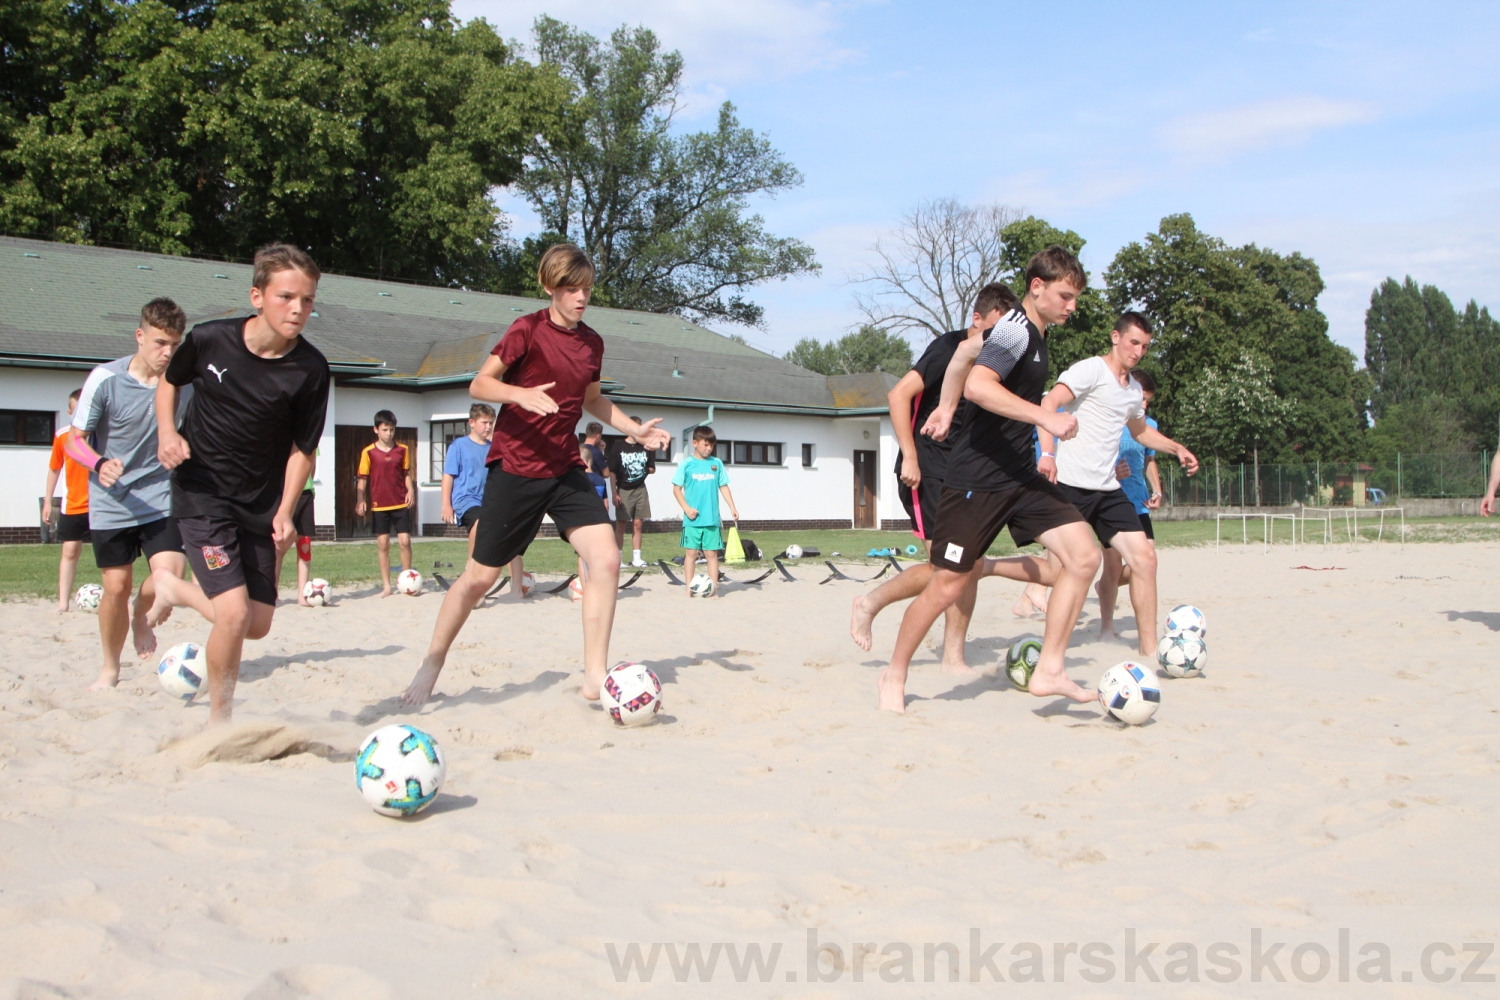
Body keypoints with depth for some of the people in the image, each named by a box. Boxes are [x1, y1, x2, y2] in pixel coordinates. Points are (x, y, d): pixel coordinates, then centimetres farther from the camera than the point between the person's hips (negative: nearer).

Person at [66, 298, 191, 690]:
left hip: (161, 499, 1)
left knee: (169, 573, -17)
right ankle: (110, 669, 26)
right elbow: (75, 440, -7)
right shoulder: (105, 379, -11)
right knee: (117, 587, 3)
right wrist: (100, 464, -26)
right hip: (112, 502, -1)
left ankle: (142, 618, 18)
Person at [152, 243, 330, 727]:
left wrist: (285, 513, -15)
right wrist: (168, 432, -9)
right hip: (201, 493, -3)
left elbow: (301, 450, -5)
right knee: (234, 613, -16)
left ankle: (176, 590, 37)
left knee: (258, 626, 8)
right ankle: (219, 720, 8)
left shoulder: (310, 369, -13)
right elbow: (169, 381, 8)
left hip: (262, 501, 3)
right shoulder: (208, 339, -13)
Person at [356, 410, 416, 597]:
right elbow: (362, 478, 0)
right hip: (379, 505, -1)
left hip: (401, 504, 1)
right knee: (382, 544, 2)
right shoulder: (369, 452, -1)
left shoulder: (403, 450, 5)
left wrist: (411, 490, -5)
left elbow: (407, 473, 11)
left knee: (405, 541, -4)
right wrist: (360, 500, -10)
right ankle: (386, 586, 8)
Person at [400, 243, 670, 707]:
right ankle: (432, 664, 23)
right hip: (516, 466, -5)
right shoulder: (528, 330, -10)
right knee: (481, 575, 2)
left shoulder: (592, 343, 8)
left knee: (606, 559, -12)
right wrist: (520, 393, -30)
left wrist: (634, 429, 14)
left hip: (566, 468, 5)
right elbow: (479, 384, -11)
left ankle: (595, 677, -4)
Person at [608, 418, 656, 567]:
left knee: (637, 524, 5)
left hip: (640, 490, 3)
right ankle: (618, 557, 6)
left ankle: (636, 558, 9)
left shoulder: (645, 447, 3)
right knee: (620, 524, 1)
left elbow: (652, 469, 14)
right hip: (623, 491, -3)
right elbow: (612, 472, -6)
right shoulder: (619, 447, -7)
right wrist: (615, 493, -10)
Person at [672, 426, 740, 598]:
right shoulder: (686, 465, -1)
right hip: (692, 519, -2)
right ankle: (689, 588, 8)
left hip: (712, 519, 2)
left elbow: (723, 486, 10)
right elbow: (676, 489, 1)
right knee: (691, 553, 3)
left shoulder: (717, 463, 6)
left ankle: (713, 588, 7)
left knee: (712, 553, 4)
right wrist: (687, 508, -9)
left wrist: (732, 507, 2)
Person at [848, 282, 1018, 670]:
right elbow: (899, 395, -19)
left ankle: (953, 657, 7)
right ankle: (870, 603, 6)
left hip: (961, 470, 8)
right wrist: (909, 457, -21)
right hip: (926, 468, -8)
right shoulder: (949, 347, -11)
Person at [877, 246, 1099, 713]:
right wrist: (1045, 417, -33)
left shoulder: (1037, 336, 15)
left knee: (1084, 556, -6)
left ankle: (1048, 671, -1)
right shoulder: (1015, 329, -14)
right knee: (948, 584, -2)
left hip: (1020, 476, 9)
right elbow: (977, 386, -32)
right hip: (977, 478, -9)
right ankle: (894, 676, 17)